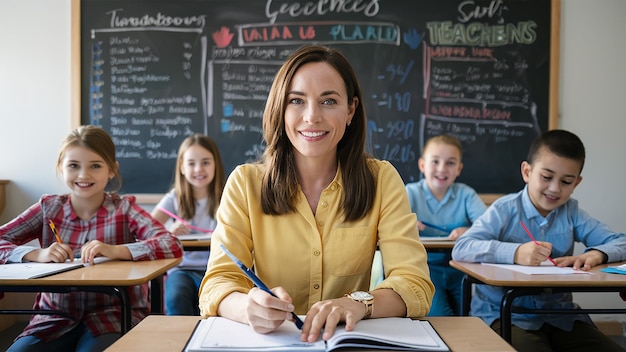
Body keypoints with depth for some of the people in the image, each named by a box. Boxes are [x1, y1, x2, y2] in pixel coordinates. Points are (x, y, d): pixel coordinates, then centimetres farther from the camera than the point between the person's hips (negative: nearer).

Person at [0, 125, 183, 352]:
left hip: (113, 316, -3)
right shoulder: (48, 208, 4)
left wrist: (114, 250, -31)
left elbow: (173, 247, -19)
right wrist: (38, 254, -20)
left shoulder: (124, 209, -4)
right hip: (55, 317, 3)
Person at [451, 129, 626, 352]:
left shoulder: (571, 212, 8)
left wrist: (596, 254, -17)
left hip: (560, 315, 6)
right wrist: (515, 253, -33)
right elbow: (461, 249, -20)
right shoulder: (505, 210, -7)